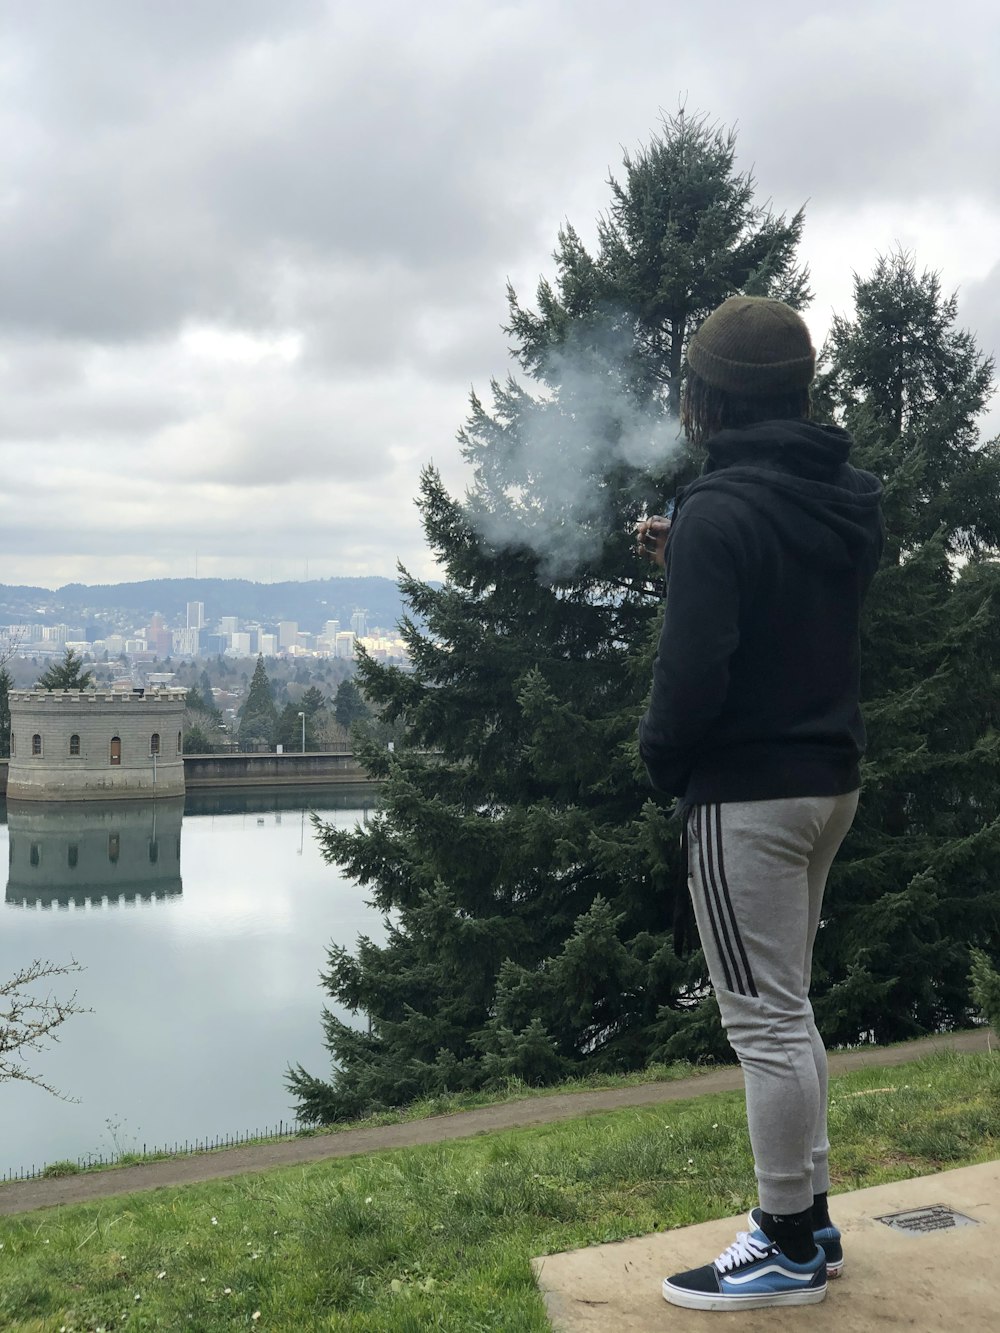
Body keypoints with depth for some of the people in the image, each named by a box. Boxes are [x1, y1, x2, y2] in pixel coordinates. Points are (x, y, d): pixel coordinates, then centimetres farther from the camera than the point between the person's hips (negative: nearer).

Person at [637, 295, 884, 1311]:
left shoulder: (720, 511, -19)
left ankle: (789, 1250, 11)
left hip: (747, 793, -9)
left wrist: (659, 756, -4)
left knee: (765, 1019, 0)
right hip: (830, 779, 9)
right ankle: (807, 1215, 28)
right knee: (785, 1007, 19)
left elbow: (693, 670, -23)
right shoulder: (848, 501, 8)